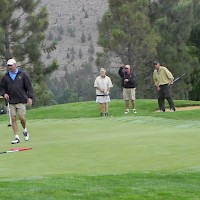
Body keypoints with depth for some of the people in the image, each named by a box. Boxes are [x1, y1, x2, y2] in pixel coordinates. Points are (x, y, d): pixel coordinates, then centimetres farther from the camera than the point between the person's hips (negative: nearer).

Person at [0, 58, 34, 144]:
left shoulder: (22, 75, 2)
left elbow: (29, 86, 2)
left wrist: (30, 97, -7)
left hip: (21, 100, -2)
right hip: (11, 101, 2)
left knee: (21, 117, -11)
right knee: (13, 119, -2)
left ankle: (25, 130, 18)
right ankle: (16, 137, 3)